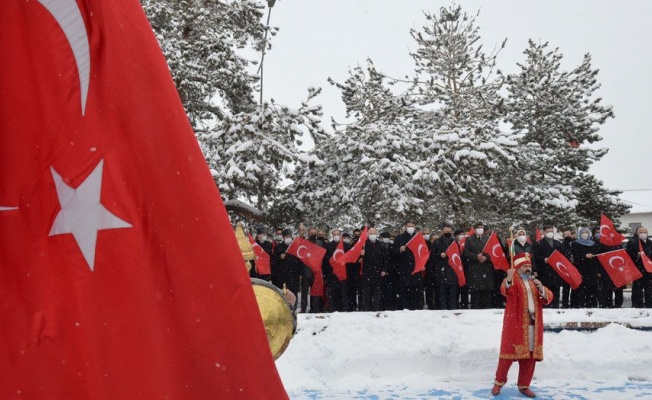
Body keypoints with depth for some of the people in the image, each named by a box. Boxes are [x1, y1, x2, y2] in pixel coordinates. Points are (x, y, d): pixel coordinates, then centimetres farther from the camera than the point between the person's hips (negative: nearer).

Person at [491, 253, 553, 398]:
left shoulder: (534, 282, 18)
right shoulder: (511, 280, -1)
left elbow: (548, 298, 8)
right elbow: (505, 290, -25)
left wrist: (541, 288, -12)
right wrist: (509, 279, -46)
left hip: (533, 323, 5)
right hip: (515, 323, -5)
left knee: (530, 355, 5)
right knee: (510, 351, -4)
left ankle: (524, 385, 14)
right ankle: (499, 382, 10)